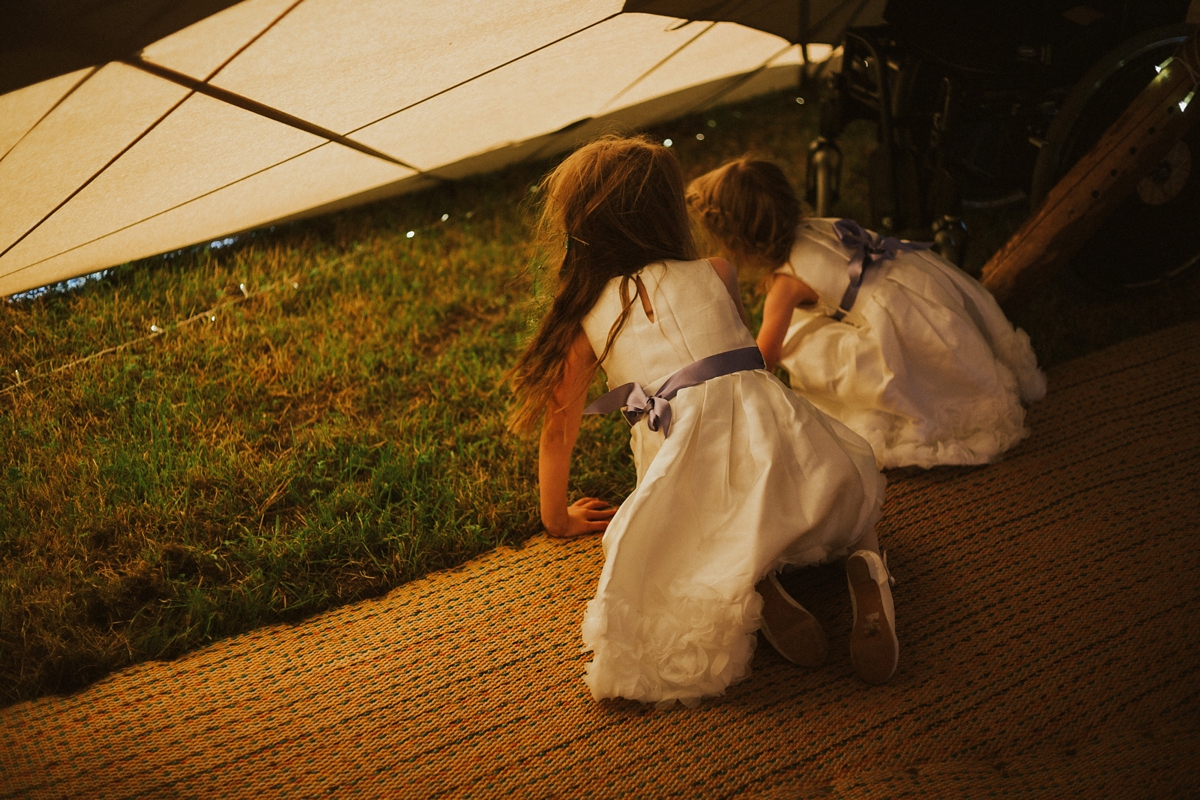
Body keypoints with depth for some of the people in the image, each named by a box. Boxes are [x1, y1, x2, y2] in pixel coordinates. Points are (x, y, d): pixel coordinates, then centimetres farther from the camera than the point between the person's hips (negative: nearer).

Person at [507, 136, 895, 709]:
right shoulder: (715, 275, 13)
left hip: (692, 466, -2)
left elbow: (559, 428, 18)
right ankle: (863, 565, -2)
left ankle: (747, 585, -6)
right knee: (840, 498, 32)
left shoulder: (585, 320, 10)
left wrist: (557, 517, 34)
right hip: (771, 424, 2)